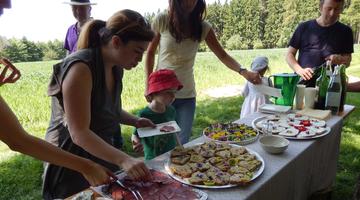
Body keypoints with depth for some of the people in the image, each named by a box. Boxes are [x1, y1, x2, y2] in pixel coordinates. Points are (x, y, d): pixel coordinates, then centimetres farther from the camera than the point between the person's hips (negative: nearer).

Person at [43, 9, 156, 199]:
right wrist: (123, 160, -37)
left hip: (103, 157, 8)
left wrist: (135, 121, -1)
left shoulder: (116, 68, 1)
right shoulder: (81, 68, -25)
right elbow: (79, 134, -29)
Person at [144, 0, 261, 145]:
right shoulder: (162, 21, -8)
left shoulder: (203, 27, -3)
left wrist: (243, 71, -18)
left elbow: (223, 55, -1)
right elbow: (150, 53, 3)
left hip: (187, 96, 2)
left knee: (182, 143, 7)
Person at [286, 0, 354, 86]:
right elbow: (289, 54, 6)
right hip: (302, 84, 0)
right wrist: (299, 70, -11)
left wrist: (340, 59, -13)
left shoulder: (345, 31, 10)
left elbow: (348, 59, 11)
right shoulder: (304, 27, 6)